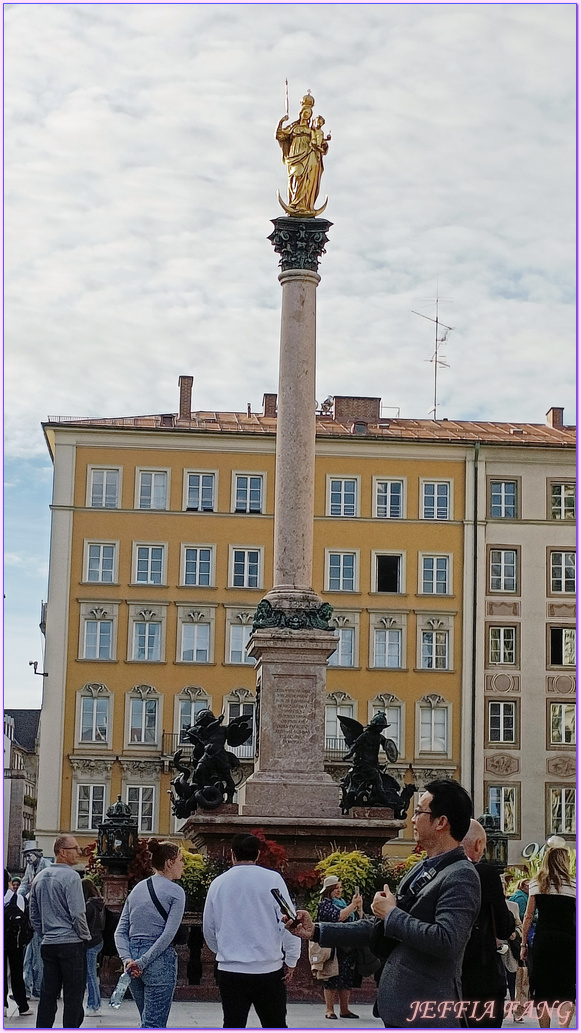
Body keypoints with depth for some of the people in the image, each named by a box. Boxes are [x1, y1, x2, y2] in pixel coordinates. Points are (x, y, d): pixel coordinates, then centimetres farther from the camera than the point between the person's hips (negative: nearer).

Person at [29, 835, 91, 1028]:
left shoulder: (40, 877, 12)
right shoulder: (70, 876, -12)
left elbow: (34, 915, 17)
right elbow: (77, 913, -16)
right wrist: (86, 936, -3)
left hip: (48, 944, 7)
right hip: (71, 942, -7)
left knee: (48, 994, 9)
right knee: (73, 996, -3)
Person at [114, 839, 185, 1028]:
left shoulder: (137, 889, 13)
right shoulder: (175, 892, -6)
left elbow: (120, 931, 6)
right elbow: (168, 934, -15)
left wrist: (127, 959, -5)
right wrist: (143, 962, -13)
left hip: (133, 959, 7)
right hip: (160, 962, -7)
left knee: (149, 1022, 18)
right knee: (153, 1026, -4)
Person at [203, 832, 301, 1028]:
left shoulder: (218, 883, 5)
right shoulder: (272, 879, -5)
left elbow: (209, 930, 14)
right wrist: (291, 961, 3)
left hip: (229, 970, 2)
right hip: (268, 968, -2)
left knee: (232, 1027, 7)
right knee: (275, 1027, 7)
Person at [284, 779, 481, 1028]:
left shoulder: (461, 877, -14)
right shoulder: (421, 871, 15)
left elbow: (446, 941, -27)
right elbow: (380, 930, 19)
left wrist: (392, 914, -15)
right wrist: (316, 931, 14)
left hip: (427, 1015, -9)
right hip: (401, 1010, 9)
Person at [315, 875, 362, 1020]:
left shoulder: (343, 903, 18)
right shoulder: (325, 904, -3)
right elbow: (338, 916, -20)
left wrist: (359, 907, 2)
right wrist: (353, 905, -17)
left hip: (347, 947, 7)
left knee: (347, 979, 6)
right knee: (332, 979, -6)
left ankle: (344, 1009, 10)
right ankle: (329, 1010, -4)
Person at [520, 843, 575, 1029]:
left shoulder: (536, 884, 6)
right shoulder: (573, 885, 1)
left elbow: (528, 916, 6)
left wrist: (524, 944, 11)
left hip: (543, 940, 2)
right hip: (567, 940, -1)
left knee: (542, 991, 10)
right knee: (567, 992, 1)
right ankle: (562, 1029, -15)